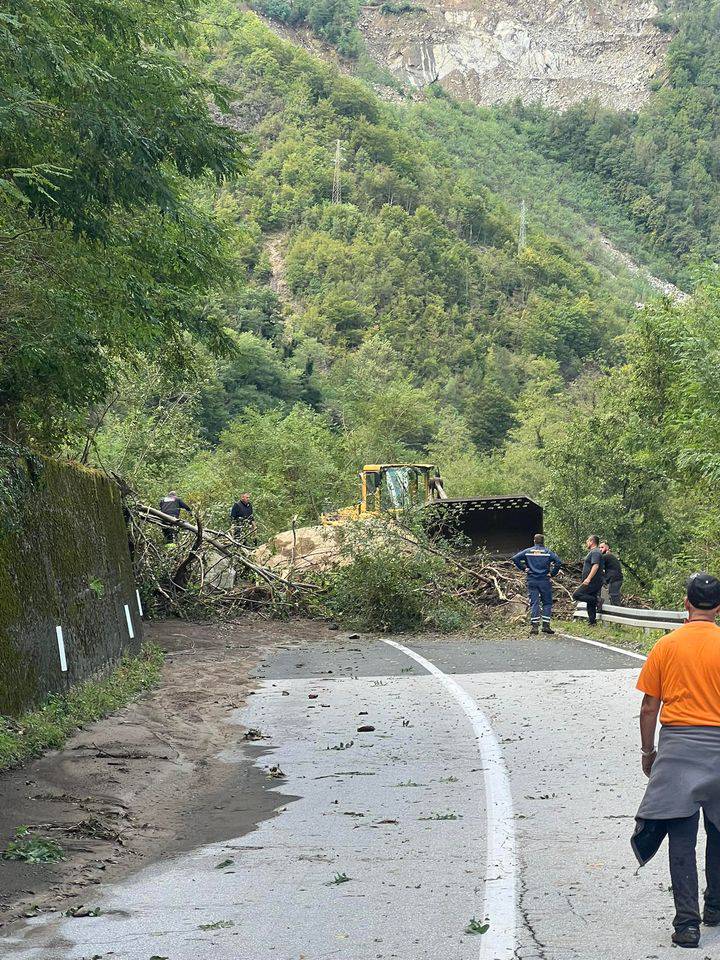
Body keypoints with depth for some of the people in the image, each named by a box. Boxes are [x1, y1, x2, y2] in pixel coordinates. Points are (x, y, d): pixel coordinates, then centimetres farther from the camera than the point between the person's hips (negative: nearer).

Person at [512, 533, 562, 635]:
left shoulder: (528, 551, 3)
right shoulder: (547, 552, 0)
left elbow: (515, 558, -5)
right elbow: (558, 562, -12)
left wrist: (523, 568, 1)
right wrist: (552, 573, -3)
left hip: (532, 581, 1)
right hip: (544, 581, -1)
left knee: (534, 603, 2)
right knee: (547, 603, 8)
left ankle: (534, 626, -5)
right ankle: (546, 625, 1)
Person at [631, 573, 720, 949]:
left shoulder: (665, 646, -2)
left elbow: (649, 708, 1)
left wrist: (648, 752, 14)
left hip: (676, 747, 0)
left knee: (682, 840, 1)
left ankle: (687, 922, -3)